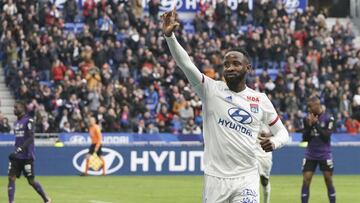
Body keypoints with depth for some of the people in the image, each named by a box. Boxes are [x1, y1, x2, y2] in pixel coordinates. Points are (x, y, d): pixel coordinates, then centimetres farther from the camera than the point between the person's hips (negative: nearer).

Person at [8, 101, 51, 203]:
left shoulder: (28, 121, -10)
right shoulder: (16, 123, 13)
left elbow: (30, 138, -19)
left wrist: (20, 148, -29)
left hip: (27, 156, -7)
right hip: (16, 156, 7)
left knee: (31, 181, 1)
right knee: (11, 178, -6)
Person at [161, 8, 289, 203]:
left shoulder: (260, 99, 5)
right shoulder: (211, 90, 0)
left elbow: (282, 131, 14)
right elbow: (185, 63, -14)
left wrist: (274, 142, -11)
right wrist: (169, 36, -29)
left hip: (246, 178, 0)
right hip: (214, 178, 0)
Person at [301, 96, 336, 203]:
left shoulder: (328, 118, -6)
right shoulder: (307, 119, 4)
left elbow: (326, 136, -15)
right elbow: (304, 138, 2)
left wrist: (316, 124, -17)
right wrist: (309, 126, -12)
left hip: (324, 155, -3)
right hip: (310, 155, 3)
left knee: (328, 180, 1)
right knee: (306, 181, -5)